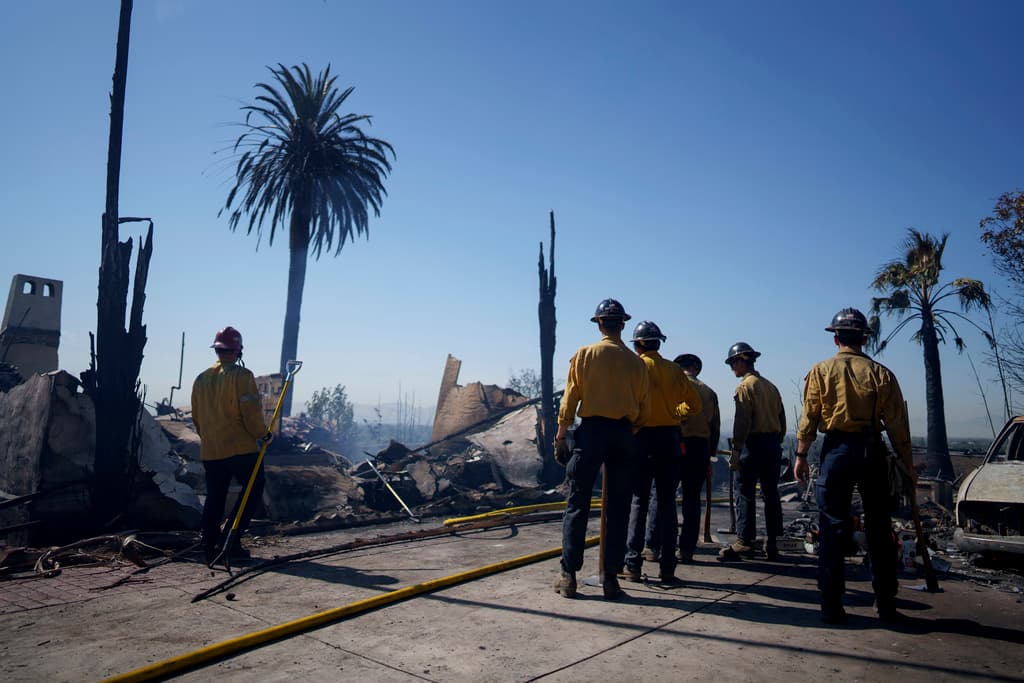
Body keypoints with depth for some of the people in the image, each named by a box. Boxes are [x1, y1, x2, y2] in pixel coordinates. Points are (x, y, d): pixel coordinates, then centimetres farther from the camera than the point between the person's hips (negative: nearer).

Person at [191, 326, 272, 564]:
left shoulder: (201, 379, 10)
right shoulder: (241, 375, -11)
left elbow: (196, 417, 16)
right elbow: (251, 412, -16)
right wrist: (264, 433, 0)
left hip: (209, 451, 6)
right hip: (241, 448, -6)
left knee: (215, 497, 13)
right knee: (253, 490, 7)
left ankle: (210, 545, 13)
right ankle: (232, 540, 1)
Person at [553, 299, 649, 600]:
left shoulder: (585, 354, 1)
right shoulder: (636, 362, 6)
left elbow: (570, 399, -2)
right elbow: (643, 409, 6)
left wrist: (560, 436, 3)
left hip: (591, 430, -2)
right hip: (623, 434, 2)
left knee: (577, 504, 3)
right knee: (618, 509, 7)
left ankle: (568, 575, 5)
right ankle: (610, 578, 11)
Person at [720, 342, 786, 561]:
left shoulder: (745, 386, -7)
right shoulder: (770, 386, 16)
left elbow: (742, 421, -15)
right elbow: (781, 419, 16)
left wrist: (736, 450, -15)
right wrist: (776, 443, 19)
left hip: (754, 444, -8)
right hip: (773, 444, 8)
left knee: (745, 493, -4)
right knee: (771, 494, 9)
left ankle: (744, 542, -4)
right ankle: (772, 544, 14)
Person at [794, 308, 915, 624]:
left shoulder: (821, 371, -1)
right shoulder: (881, 373, 2)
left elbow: (809, 418, -4)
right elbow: (897, 423, 2)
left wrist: (801, 455, 2)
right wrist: (907, 462, 9)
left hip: (837, 449, -2)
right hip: (872, 450, 2)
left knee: (833, 527, 3)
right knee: (879, 527, 13)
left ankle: (832, 605, 6)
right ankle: (886, 603, 22)